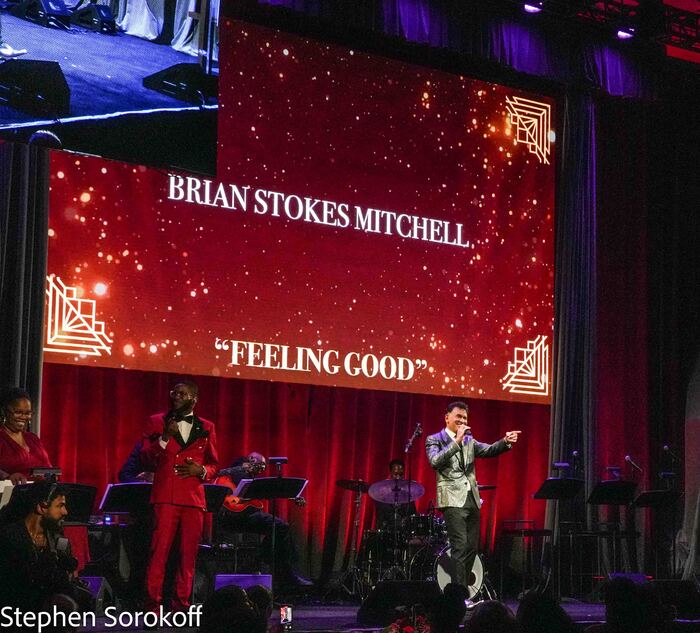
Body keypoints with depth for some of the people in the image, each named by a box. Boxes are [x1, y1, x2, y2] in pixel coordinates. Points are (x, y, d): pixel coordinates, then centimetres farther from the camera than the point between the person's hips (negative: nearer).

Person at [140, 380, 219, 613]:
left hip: (194, 499, 2)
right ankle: (152, 606, -8)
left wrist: (201, 470, -4)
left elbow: (214, 465, 18)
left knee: (188, 555, 0)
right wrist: (164, 438, -12)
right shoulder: (157, 422, 10)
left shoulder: (206, 428, 14)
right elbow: (146, 460, 3)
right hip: (165, 497, -2)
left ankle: (181, 605, 6)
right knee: (159, 552, -9)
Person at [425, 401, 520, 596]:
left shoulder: (469, 440, 18)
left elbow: (489, 450, 5)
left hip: (472, 499, 7)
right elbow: (435, 461, -16)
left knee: (472, 548, 6)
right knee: (460, 548, -13)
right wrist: (456, 441, -20)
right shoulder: (435, 440, 2)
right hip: (453, 500, -6)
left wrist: (505, 442, -14)